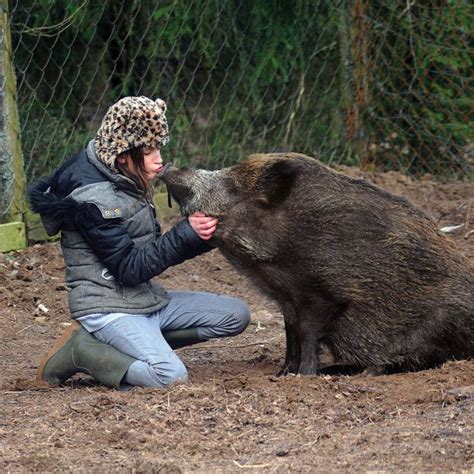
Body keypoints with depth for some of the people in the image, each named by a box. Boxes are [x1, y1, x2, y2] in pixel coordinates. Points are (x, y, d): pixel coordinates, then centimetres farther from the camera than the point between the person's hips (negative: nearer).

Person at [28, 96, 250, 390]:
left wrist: (200, 237, -6)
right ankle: (81, 351, -8)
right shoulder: (94, 198, -19)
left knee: (237, 314, 6)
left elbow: (153, 252, 11)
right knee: (172, 378, -28)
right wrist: (187, 233, -21)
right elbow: (130, 269, -20)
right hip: (108, 308, -10)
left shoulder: (127, 182, 9)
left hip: (146, 298, 10)